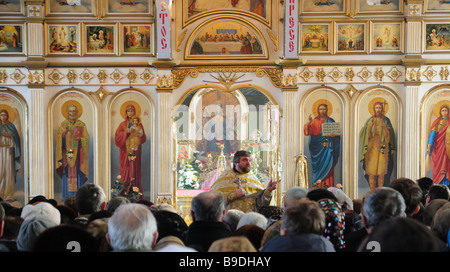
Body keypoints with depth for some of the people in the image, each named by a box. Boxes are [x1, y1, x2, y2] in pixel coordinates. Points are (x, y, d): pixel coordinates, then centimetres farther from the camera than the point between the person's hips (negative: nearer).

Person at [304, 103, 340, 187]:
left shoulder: (330, 121, 10)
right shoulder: (315, 121, 8)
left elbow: (336, 133, 7)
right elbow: (307, 131, -7)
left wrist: (333, 135, -16)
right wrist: (309, 122, -24)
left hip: (327, 148, 0)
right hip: (317, 148, 0)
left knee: (327, 167, -5)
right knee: (318, 167, -3)